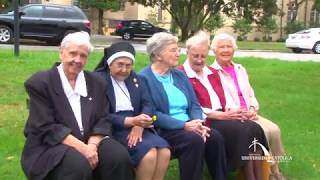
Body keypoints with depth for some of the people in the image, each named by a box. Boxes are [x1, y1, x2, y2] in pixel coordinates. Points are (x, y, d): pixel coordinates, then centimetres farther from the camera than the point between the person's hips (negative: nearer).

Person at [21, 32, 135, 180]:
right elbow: (46, 128, -13)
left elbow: (103, 120, 5)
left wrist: (92, 145, -16)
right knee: (79, 165, -33)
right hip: (50, 146, -4)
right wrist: (82, 148, -21)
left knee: (120, 156, -22)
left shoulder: (96, 83, 9)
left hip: (90, 142, 4)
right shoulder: (40, 83, -5)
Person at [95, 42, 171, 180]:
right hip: (114, 129, -6)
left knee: (164, 151, -20)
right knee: (149, 152, -27)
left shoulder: (134, 78, 17)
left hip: (136, 128, 6)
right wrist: (131, 121, -24)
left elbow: (147, 105, 7)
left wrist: (139, 125, -14)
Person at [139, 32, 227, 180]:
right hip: (163, 131, -6)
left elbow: (194, 104, 11)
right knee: (195, 140, -31)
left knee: (215, 137, -20)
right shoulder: (144, 78, -6)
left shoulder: (180, 75, 16)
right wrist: (184, 125, -21)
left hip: (188, 126, 6)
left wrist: (197, 123, -11)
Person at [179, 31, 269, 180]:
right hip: (205, 121, -7)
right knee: (243, 131, -27)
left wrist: (230, 112, -5)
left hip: (223, 116, 7)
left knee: (254, 128, -19)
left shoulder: (213, 73, 21)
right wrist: (221, 115, -16)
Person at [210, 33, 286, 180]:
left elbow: (250, 94, 19)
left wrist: (252, 109, -3)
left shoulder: (240, 69, 18)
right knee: (261, 132, -26)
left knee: (274, 129, -17)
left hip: (249, 115, 6)